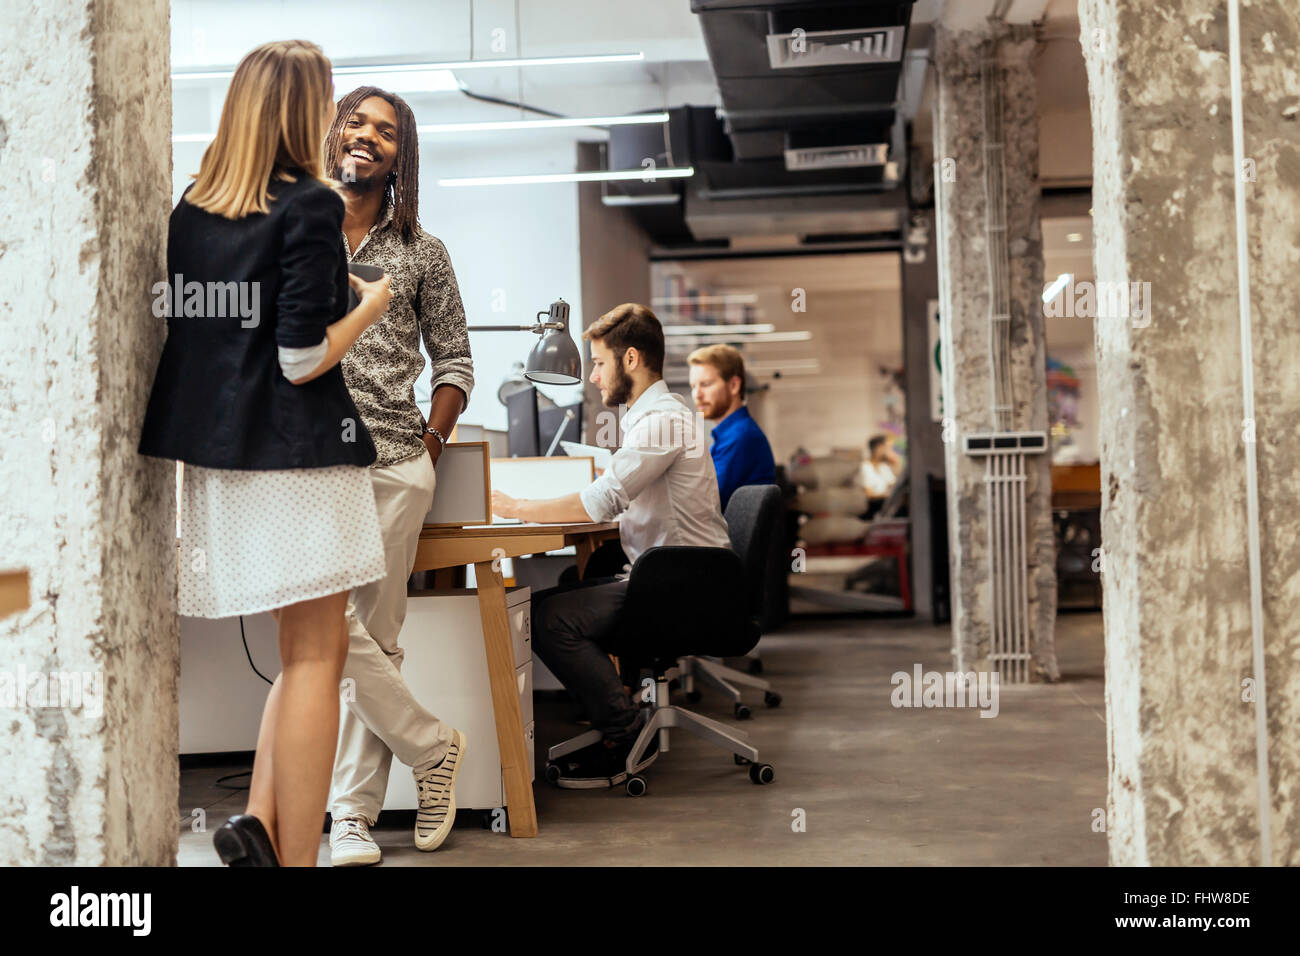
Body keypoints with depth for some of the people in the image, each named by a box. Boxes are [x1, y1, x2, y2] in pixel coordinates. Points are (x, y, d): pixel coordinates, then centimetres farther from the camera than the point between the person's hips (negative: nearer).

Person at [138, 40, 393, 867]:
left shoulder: (190, 209, 9)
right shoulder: (311, 206, -10)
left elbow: (192, 328, 14)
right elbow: (304, 360, -15)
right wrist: (371, 304, 1)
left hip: (217, 455, 7)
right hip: (298, 457, -7)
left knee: (309, 650, 18)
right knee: (315, 656, 1)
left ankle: (260, 822, 6)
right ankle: (298, 853, 3)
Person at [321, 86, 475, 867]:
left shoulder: (422, 253, 11)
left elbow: (455, 362, 14)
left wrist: (430, 447, 3)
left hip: (395, 467, 0)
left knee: (375, 639, 1)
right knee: (333, 631, -11)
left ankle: (353, 817, 10)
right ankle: (434, 747, 11)